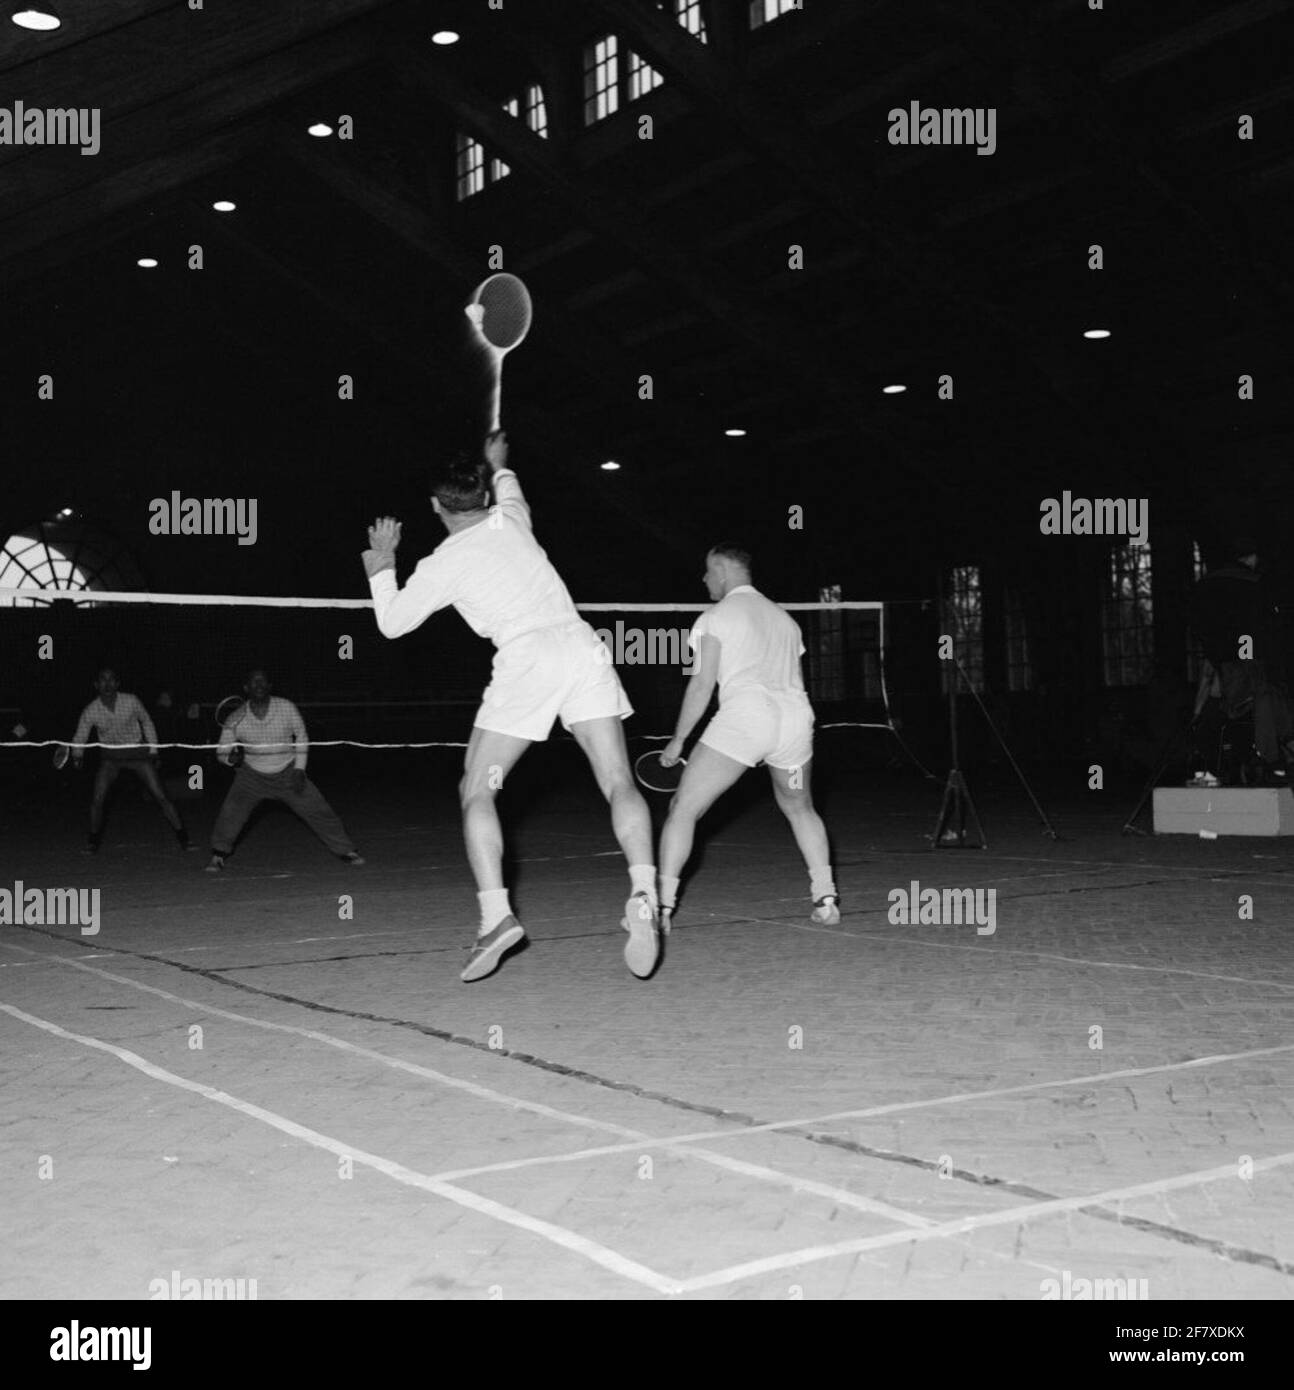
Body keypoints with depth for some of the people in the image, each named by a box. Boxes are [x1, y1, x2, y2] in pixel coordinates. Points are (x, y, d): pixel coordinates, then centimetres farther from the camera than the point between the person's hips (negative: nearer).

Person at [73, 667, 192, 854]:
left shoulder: (132, 702, -16)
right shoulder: (90, 711, -13)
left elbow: (146, 722, 3)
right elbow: (80, 738, 0)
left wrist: (153, 750, 4)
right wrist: (77, 754, -20)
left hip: (138, 753, -1)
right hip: (111, 757, 2)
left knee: (160, 796, -8)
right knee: (97, 800, -8)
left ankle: (183, 838, 0)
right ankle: (93, 840, 14)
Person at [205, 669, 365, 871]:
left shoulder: (286, 708, -16)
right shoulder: (235, 720, -17)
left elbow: (301, 735, 1)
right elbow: (221, 752, -5)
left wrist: (299, 770, -5)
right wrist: (231, 758, -29)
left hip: (288, 773, 0)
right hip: (252, 775, 0)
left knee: (317, 809, -3)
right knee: (232, 808, -21)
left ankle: (346, 851, 14)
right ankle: (218, 856, 0)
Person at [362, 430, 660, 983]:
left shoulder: (441, 566, 5)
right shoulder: (511, 519, 17)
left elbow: (392, 623, 19)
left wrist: (381, 568, 32)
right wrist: (500, 466, 62)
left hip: (527, 660, -4)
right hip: (581, 644, 4)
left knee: (476, 792, 6)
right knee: (619, 784, -2)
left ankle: (495, 915, -8)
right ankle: (643, 898, -21)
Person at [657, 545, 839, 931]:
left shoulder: (715, 617, 5)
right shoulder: (783, 617, 24)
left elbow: (702, 685, -1)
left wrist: (678, 740, 7)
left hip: (743, 716, -6)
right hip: (795, 717, 6)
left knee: (683, 808, 1)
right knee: (799, 808, 28)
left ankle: (661, 906, -8)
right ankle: (826, 899, 21)